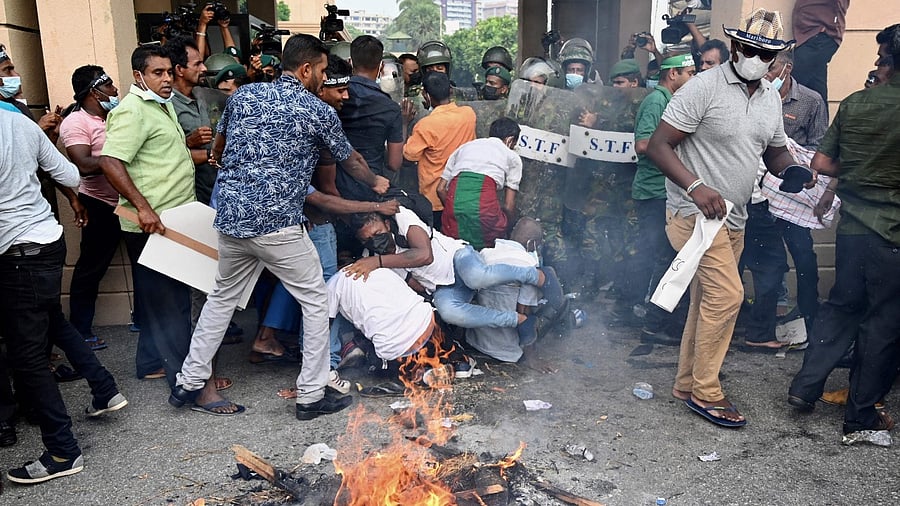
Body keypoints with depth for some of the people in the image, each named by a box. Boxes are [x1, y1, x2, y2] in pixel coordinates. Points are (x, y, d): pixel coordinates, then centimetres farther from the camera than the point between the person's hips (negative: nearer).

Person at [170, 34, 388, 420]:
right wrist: (376, 182, 34)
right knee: (315, 301, 9)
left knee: (222, 297, 22)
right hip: (278, 225, -6)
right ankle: (311, 396, 13)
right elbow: (351, 160, 14)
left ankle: (190, 382, 28)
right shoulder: (318, 111, -1)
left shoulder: (243, 95, 11)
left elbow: (217, 148, 26)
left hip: (230, 219, 6)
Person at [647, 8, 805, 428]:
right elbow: (658, 146, -16)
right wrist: (696, 186, -28)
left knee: (707, 302, 13)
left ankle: (687, 385, 27)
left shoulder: (771, 98, 11)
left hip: (733, 219, 8)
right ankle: (706, 392, 2)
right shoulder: (704, 87, -12)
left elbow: (775, 152, 22)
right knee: (727, 295, -14)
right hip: (695, 213, -8)